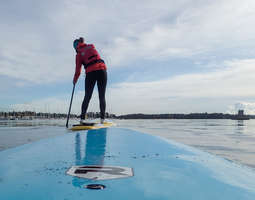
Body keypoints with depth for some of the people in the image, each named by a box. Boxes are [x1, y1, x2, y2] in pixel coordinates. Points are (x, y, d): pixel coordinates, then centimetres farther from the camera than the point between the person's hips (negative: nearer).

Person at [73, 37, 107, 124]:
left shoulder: (79, 54, 7)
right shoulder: (92, 46, 15)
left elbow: (78, 70, 6)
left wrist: (74, 80, 21)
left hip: (91, 73, -2)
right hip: (102, 70, 2)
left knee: (87, 96, 6)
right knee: (102, 96, 4)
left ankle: (82, 118, 2)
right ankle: (102, 119, -1)